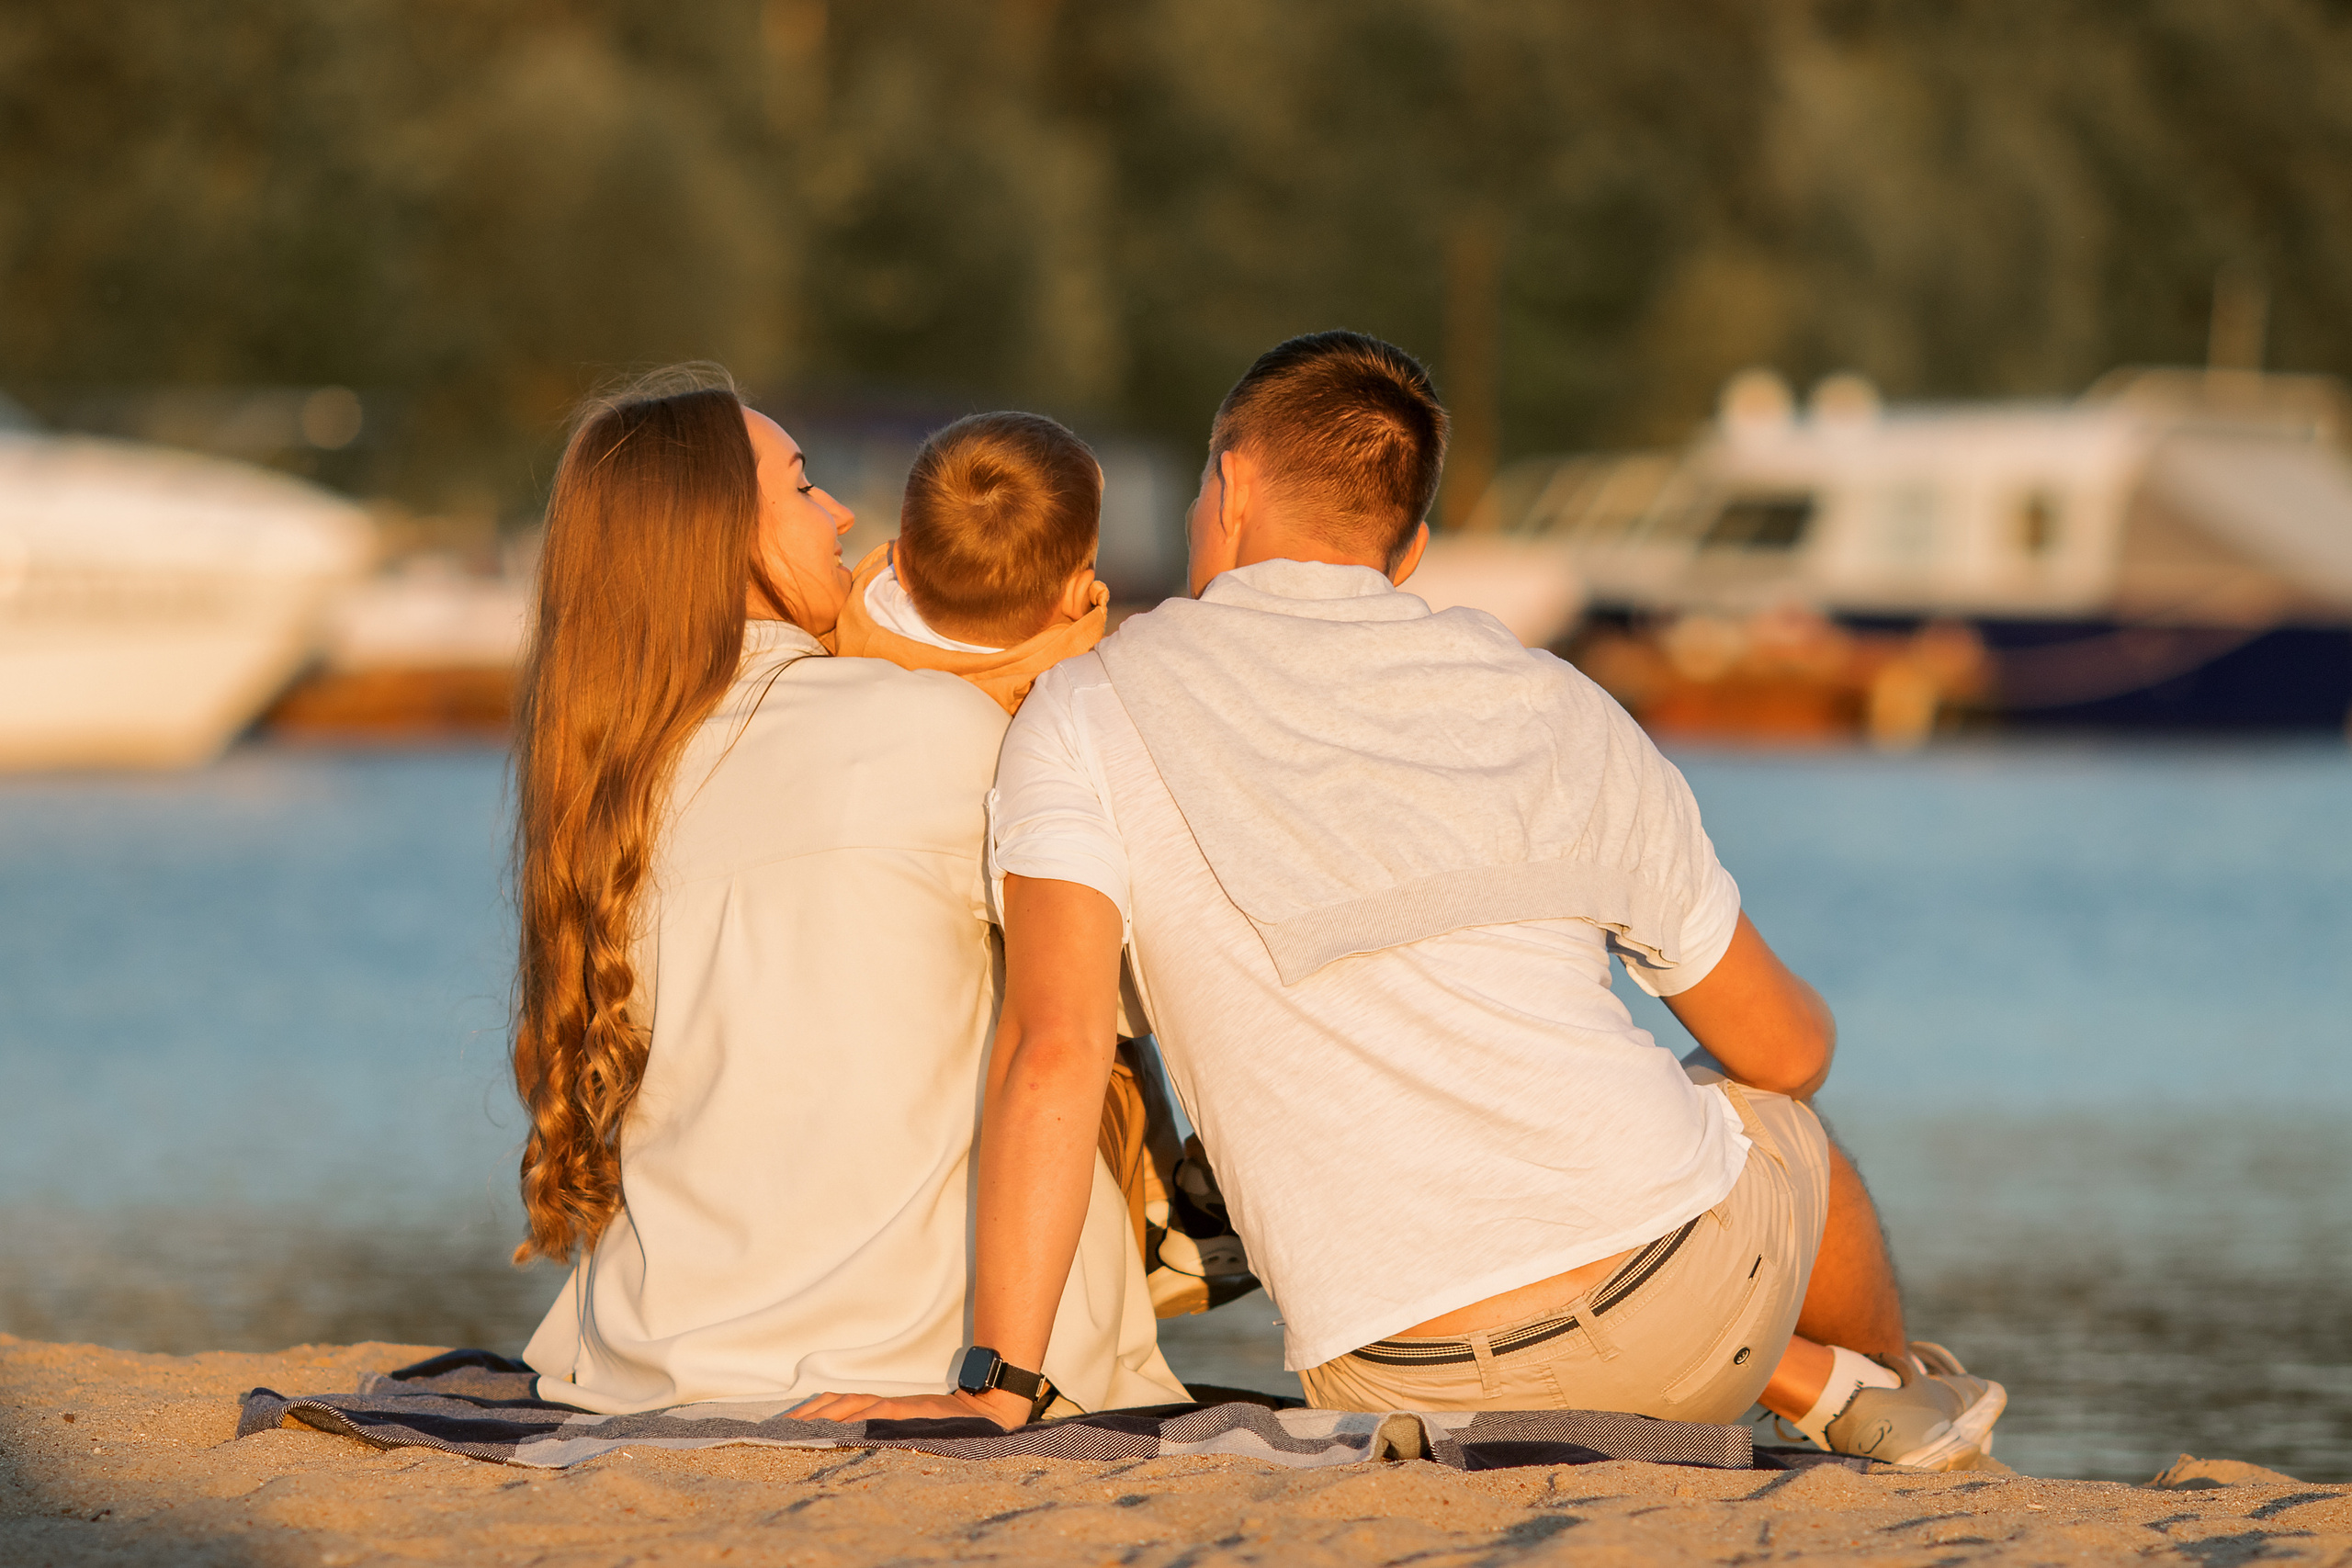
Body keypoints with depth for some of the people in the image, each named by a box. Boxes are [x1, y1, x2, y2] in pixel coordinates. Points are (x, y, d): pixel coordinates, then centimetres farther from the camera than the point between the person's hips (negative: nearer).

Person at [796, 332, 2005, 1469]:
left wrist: (997, 1388, -14)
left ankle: (1824, 1386, 36)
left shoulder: (1089, 715, 3)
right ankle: (1892, 1393, 62)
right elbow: (1787, 1049, 19)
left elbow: (1053, 1044, -12)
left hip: (1410, 1395, -2)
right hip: (1687, 1300, 2)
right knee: (1773, 1115, 38)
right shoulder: (1555, 709, 11)